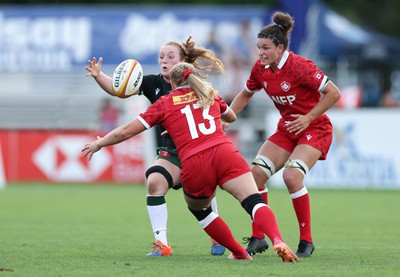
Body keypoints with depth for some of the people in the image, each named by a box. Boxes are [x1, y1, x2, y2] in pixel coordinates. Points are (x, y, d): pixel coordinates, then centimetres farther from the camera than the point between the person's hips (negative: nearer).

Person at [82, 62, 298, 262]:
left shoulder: (164, 104, 18)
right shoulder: (209, 94, 26)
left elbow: (126, 131, 18)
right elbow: (231, 117, 48)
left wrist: (97, 144, 34)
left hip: (194, 166, -1)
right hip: (224, 153, 1)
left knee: (198, 209, 27)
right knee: (255, 202, -9)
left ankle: (239, 252, 25)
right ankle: (278, 241, -38)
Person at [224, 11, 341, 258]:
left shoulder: (300, 66, -24)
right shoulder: (260, 69, -3)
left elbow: (333, 93, -21)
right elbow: (245, 95, 16)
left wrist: (308, 118, -21)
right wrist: (226, 119, 4)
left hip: (315, 129, -7)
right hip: (286, 129, 7)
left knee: (292, 175, -26)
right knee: (256, 172, -7)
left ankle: (306, 241, -13)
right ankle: (258, 238, 5)